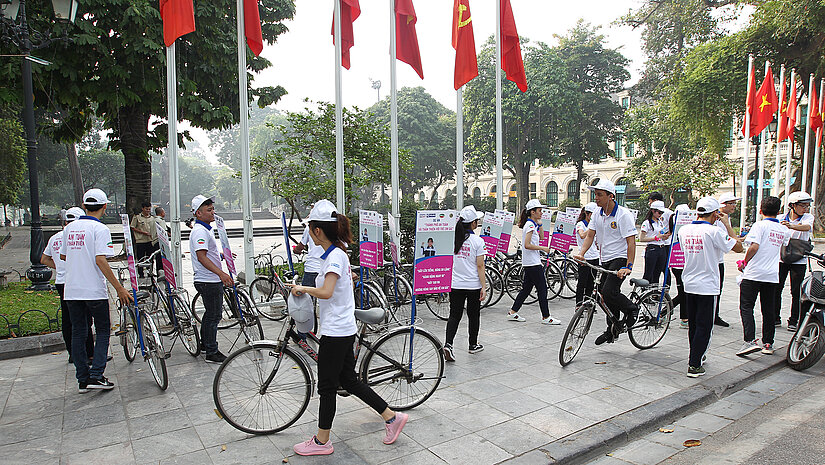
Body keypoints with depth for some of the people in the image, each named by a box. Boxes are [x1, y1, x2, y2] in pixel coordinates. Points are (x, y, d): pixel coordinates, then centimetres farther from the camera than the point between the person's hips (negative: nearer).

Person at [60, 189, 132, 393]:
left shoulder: (70, 227, 7)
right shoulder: (100, 229, -12)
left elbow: (62, 256, 18)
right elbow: (101, 261, -20)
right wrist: (119, 289, -20)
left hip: (71, 290, 6)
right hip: (94, 291, -5)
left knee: (78, 333, 12)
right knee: (103, 331, 8)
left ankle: (82, 380, 17)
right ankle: (96, 376, 0)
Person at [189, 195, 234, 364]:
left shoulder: (206, 229, 15)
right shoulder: (200, 231, -19)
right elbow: (202, 257, -28)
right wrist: (221, 273, -35)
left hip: (212, 281, 11)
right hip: (209, 281, -11)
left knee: (210, 314, 21)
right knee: (213, 316, -4)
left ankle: (204, 344, 34)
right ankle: (212, 353, 3)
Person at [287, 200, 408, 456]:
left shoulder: (334, 257, -19)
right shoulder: (339, 253, 10)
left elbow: (326, 292, -31)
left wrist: (302, 288, -16)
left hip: (335, 332, -10)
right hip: (343, 329, 10)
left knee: (327, 386, 5)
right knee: (349, 380, 17)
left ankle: (321, 442, 21)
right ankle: (392, 417, 23)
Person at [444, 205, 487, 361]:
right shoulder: (478, 241, -11)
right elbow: (480, 266, -12)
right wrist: (483, 287, -7)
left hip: (455, 284, 3)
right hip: (473, 285, -2)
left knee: (454, 315, 7)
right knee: (473, 315, 15)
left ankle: (448, 344, -10)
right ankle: (473, 345, 29)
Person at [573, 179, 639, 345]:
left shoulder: (623, 214, -14)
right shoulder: (598, 214, 7)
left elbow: (631, 242, -18)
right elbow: (590, 235, 7)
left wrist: (629, 267, -26)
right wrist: (581, 253, -11)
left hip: (620, 259, -7)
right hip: (604, 260, 7)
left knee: (609, 291, -22)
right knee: (606, 296, 11)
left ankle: (631, 309, 7)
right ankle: (612, 331, 27)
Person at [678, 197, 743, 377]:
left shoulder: (684, 230, 1)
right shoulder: (713, 231, -15)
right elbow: (738, 247, -8)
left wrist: (708, 221, 21)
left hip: (689, 284, 6)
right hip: (708, 286, -6)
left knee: (693, 325, 18)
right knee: (704, 327, 2)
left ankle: (696, 357, 31)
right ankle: (694, 365, 2)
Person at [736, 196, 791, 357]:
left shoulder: (760, 225, -8)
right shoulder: (785, 230, 11)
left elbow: (754, 247, -19)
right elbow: (781, 251, 22)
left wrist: (744, 263, -6)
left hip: (754, 273, -6)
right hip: (773, 275, 6)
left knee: (746, 306, -4)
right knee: (768, 309, 13)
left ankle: (751, 340, -16)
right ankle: (768, 343, 19)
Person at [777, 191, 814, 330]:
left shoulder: (808, 217, -2)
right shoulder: (782, 219, 4)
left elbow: (807, 227, -25)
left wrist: (791, 226, -44)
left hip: (799, 260, -2)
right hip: (781, 258, 2)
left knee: (796, 291, 0)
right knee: (776, 289, 2)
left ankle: (794, 320, 11)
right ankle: (775, 317, 16)